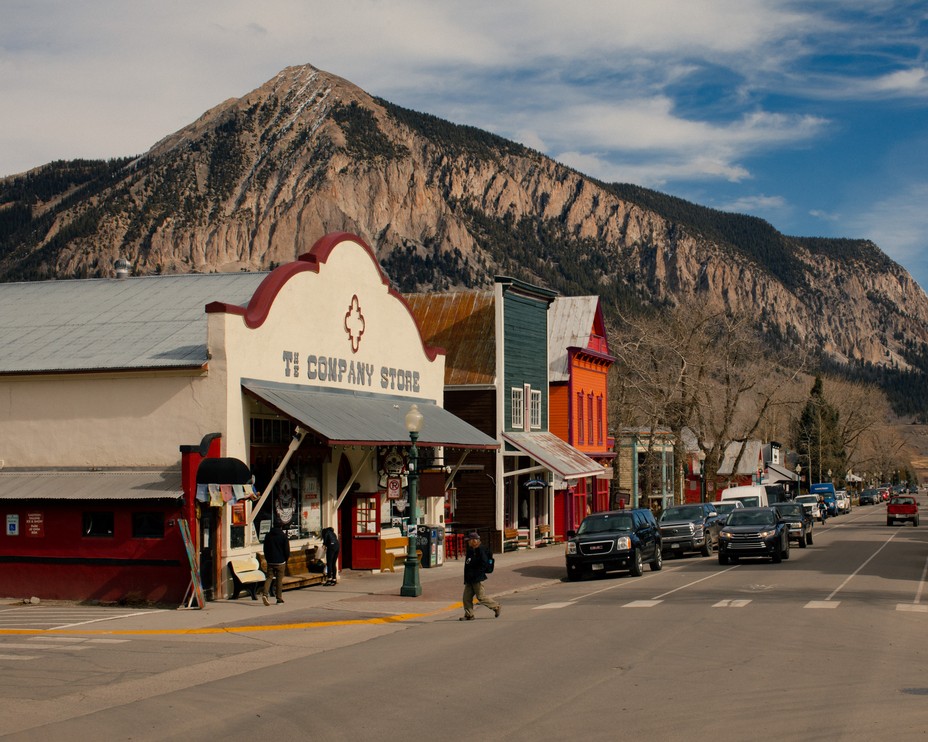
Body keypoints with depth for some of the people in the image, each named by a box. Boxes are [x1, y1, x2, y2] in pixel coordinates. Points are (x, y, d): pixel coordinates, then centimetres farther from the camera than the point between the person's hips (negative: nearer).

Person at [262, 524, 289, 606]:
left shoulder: (268, 535, 6)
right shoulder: (283, 536, -7)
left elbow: (265, 549, 11)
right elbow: (287, 549, -6)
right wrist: (286, 559, 9)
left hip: (270, 561, 3)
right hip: (280, 561, -3)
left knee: (269, 577, 2)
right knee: (279, 579, 5)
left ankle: (265, 594, -19)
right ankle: (279, 598, 10)